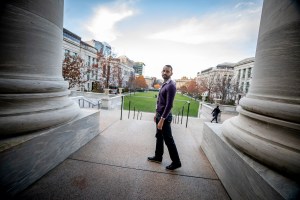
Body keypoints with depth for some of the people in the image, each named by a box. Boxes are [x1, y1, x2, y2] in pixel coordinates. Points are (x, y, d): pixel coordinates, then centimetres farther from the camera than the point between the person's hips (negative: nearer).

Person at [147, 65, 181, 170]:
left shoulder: (171, 85, -18)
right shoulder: (164, 84, 11)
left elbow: (169, 105, -24)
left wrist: (162, 119, -24)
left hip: (165, 117, -9)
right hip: (160, 115, 9)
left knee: (168, 140, 3)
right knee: (159, 137, 19)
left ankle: (176, 162, 20)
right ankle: (158, 157, 37)